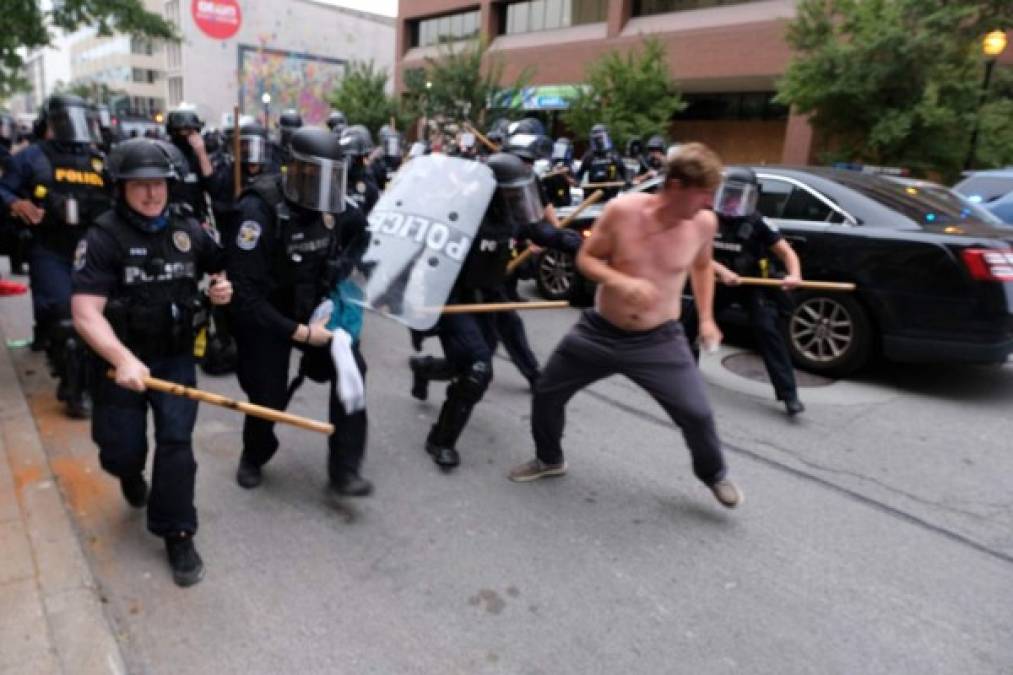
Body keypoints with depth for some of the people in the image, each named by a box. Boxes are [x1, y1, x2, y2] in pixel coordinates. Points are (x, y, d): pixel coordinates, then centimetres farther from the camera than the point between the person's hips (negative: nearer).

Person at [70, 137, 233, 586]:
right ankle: (132, 476, 45)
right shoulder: (103, 237, -14)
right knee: (122, 452, 6)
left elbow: (220, 267, 19)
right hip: (121, 358, -2)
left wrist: (224, 287, -6)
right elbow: (85, 313, -21)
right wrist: (123, 359, -37)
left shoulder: (188, 230, 0)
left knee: (176, 442, -5)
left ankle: (177, 535, 11)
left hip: (176, 356, 2)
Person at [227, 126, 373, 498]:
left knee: (350, 367, -18)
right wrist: (299, 332, -29)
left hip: (314, 306, 4)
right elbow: (245, 294, -28)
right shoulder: (259, 209, -26)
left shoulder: (334, 204, -10)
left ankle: (344, 469, -7)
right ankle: (254, 457, 39)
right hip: (264, 315, -4)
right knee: (268, 398, 3)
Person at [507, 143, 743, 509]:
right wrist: (622, 282, -27)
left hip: (660, 340, 0)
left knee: (697, 414, -6)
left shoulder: (703, 223, -9)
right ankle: (549, 459, 37)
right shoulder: (622, 211, -17)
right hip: (600, 331, 1)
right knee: (546, 393, 9)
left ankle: (713, 474, 27)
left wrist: (706, 318, 7)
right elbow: (586, 259, -8)